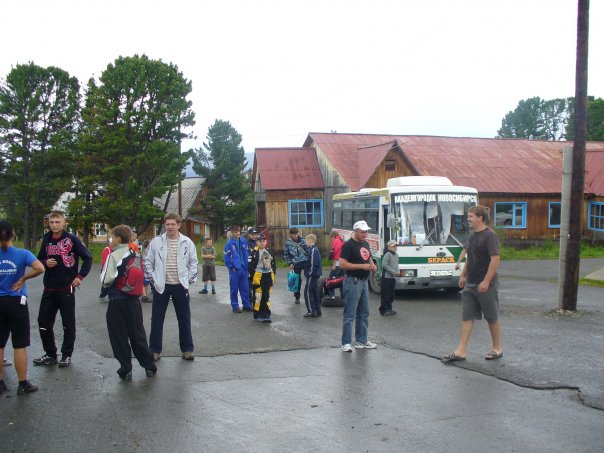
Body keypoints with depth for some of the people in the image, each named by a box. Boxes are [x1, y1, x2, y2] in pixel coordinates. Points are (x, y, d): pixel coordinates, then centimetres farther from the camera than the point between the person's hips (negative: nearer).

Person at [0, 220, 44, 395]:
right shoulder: (22, 254, -9)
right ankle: (23, 384, 11)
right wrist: (22, 278, -9)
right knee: (19, 345, 5)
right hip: (16, 302, -2)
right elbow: (40, 268, -23)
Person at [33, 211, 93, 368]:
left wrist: (80, 276, -10)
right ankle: (50, 354, 20)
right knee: (44, 321, 6)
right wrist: (45, 263, -5)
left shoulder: (72, 239, -7)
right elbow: (39, 259, 17)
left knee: (68, 323, 4)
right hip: (49, 288, 5)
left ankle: (67, 355, 16)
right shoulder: (46, 240, 6)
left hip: (66, 287, -5)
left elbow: (88, 258, -4)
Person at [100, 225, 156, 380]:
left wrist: (106, 285, 2)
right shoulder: (136, 255, 5)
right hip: (133, 300, 5)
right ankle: (149, 367, 18)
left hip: (117, 302, -5)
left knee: (119, 337, 6)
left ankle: (126, 370, 10)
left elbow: (106, 280, -18)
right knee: (138, 334, 14)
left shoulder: (114, 256, -13)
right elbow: (142, 277, 10)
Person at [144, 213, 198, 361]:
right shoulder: (156, 241, -1)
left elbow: (193, 263, 7)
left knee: (184, 319, 7)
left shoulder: (187, 242, 0)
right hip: (161, 286, 0)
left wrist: (189, 279, 0)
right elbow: (147, 261, 5)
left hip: (180, 286, 0)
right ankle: (155, 350, 17)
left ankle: (187, 349, 18)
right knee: (157, 319, 5)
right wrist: (152, 279, -1)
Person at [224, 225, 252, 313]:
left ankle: (246, 305, 19)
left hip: (243, 269, 4)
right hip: (234, 270, -4)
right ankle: (235, 306, 15)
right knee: (234, 288, 4)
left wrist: (246, 266, 7)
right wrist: (231, 267, -6)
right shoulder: (229, 243, -11)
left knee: (245, 288, 10)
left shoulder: (243, 241, 3)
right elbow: (227, 257, -7)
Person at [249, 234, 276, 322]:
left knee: (267, 296, 9)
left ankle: (266, 315, 15)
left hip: (269, 276, 6)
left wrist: (273, 274, 12)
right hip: (259, 276, -6)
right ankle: (258, 315, 10)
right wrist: (253, 276, -13)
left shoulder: (269, 251, 12)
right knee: (258, 296, -2)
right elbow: (252, 264, -12)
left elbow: (273, 264, 18)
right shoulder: (255, 252, -9)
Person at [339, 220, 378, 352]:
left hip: (364, 282, 9)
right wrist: (361, 266, -22)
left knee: (363, 313, 14)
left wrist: (372, 265, 4)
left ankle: (362, 341, 24)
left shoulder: (365, 244, 13)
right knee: (350, 314, -5)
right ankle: (346, 343, 1)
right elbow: (342, 264, -19)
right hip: (353, 282, -9)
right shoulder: (348, 245, -12)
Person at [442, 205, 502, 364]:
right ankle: (461, 351, 4)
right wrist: (463, 275, 17)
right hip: (470, 284, 8)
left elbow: (495, 259, -21)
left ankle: (497, 349, 22)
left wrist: (486, 281, -24)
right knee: (466, 317, 4)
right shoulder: (472, 236, 12)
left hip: (485, 285, -8)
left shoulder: (490, 236, -15)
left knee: (492, 318, 7)